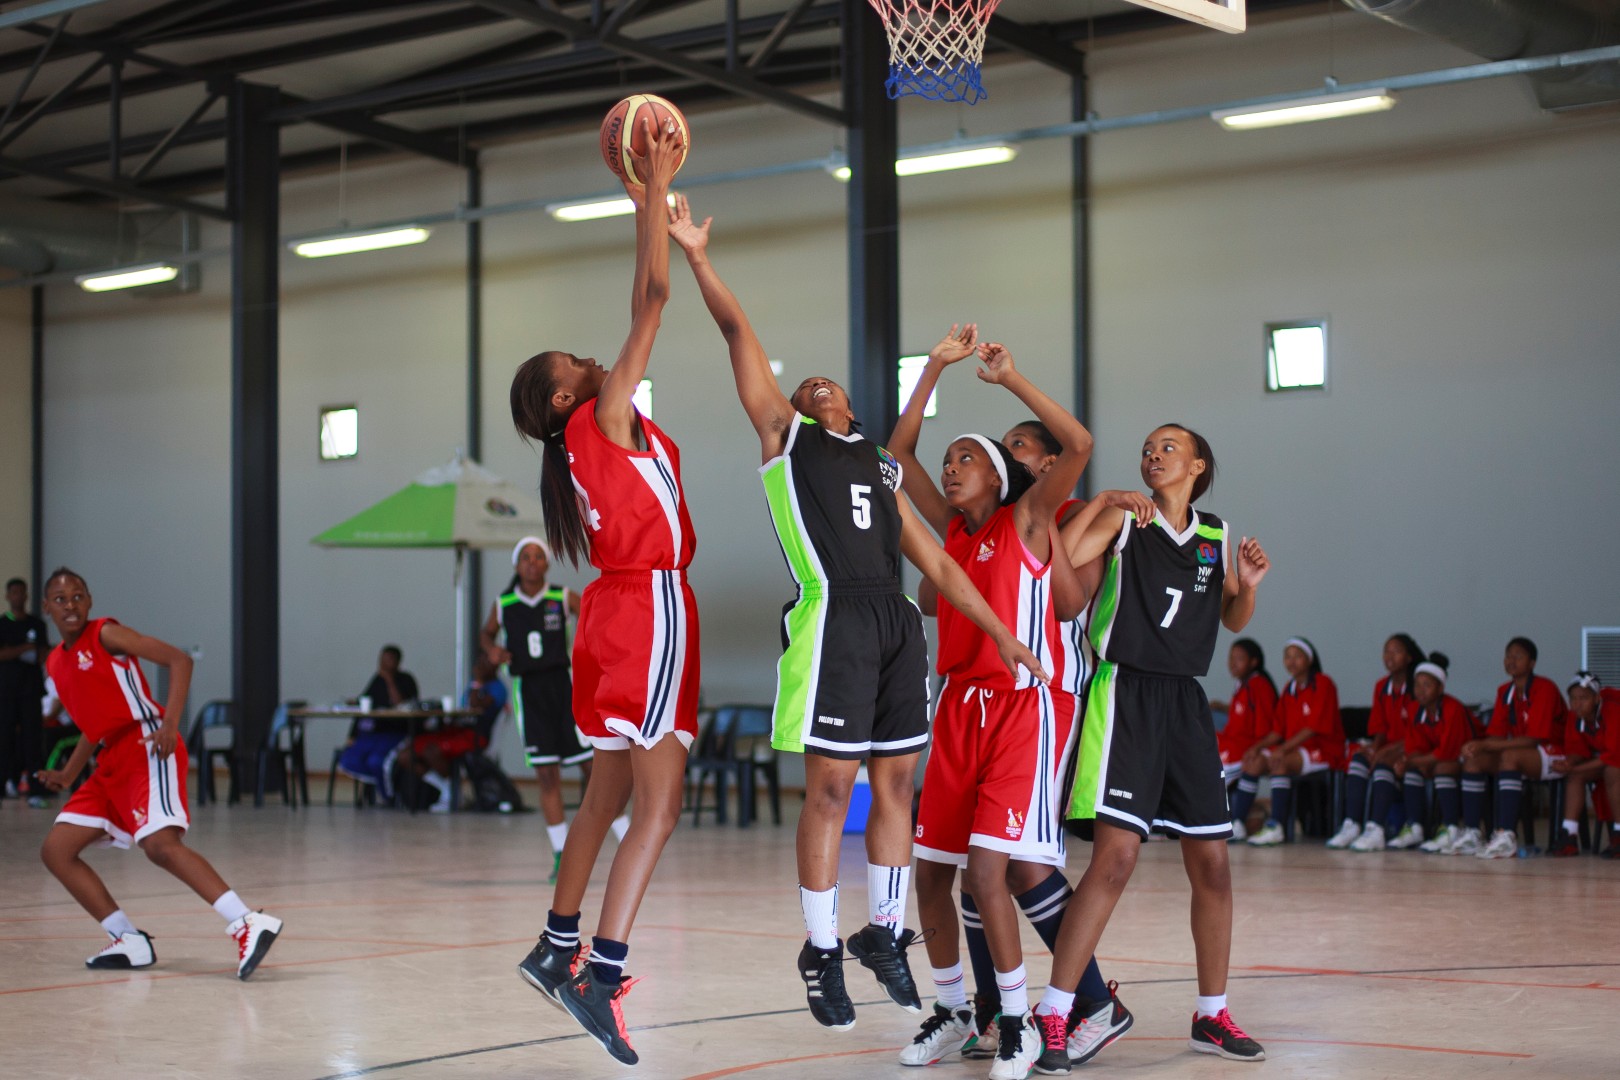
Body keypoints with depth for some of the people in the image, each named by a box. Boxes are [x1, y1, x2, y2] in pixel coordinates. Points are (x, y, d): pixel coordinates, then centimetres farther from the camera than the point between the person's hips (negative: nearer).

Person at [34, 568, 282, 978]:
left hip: (148, 750, -9)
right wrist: (68, 775, 22)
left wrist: (170, 725, -22)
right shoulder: (55, 663, 18)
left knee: (159, 843, -28)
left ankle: (248, 925, -37)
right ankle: (130, 943, 7)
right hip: (113, 761, 9)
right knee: (55, 850, 6)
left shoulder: (105, 634, -4)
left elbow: (179, 660, -11)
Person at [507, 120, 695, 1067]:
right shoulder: (606, 416, -7)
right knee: (660, 801, -13)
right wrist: (657, 186, -6)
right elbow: (654, 299, -11)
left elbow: (643, 309, 21)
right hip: (650, 609, -9)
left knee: (610, 795, 16)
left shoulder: (600, 433, 14)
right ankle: (603, 971, -20)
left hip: (621, 615, 9)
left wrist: (651, 210, 23)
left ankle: (559, 947, 24)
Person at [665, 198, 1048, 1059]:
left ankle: (884, 932, 20)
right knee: (830, 787, -4)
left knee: (895, 780, 7)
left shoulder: (880, 468, 25)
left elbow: (934, 561, 23)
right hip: (831, 616, -5)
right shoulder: (784, 434, 14)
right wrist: (697, 256, 0)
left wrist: (998, 630, 18)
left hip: (897, 624, 5)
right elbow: (738, 333, 7)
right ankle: (822, 952, 5)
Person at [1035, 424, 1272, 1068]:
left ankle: (1211, 1016, 23)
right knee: (1116, 856, -16)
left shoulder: (1216, 535, 12)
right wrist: (1102, 500, -17)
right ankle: (1051, 1014, -11)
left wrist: (1248, 586, 4)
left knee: (1211, 861, 8)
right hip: (1125, 693, -5)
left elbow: (1233, 621, 23)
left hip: (1184, 701, 6)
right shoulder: (1123, 519, 0)